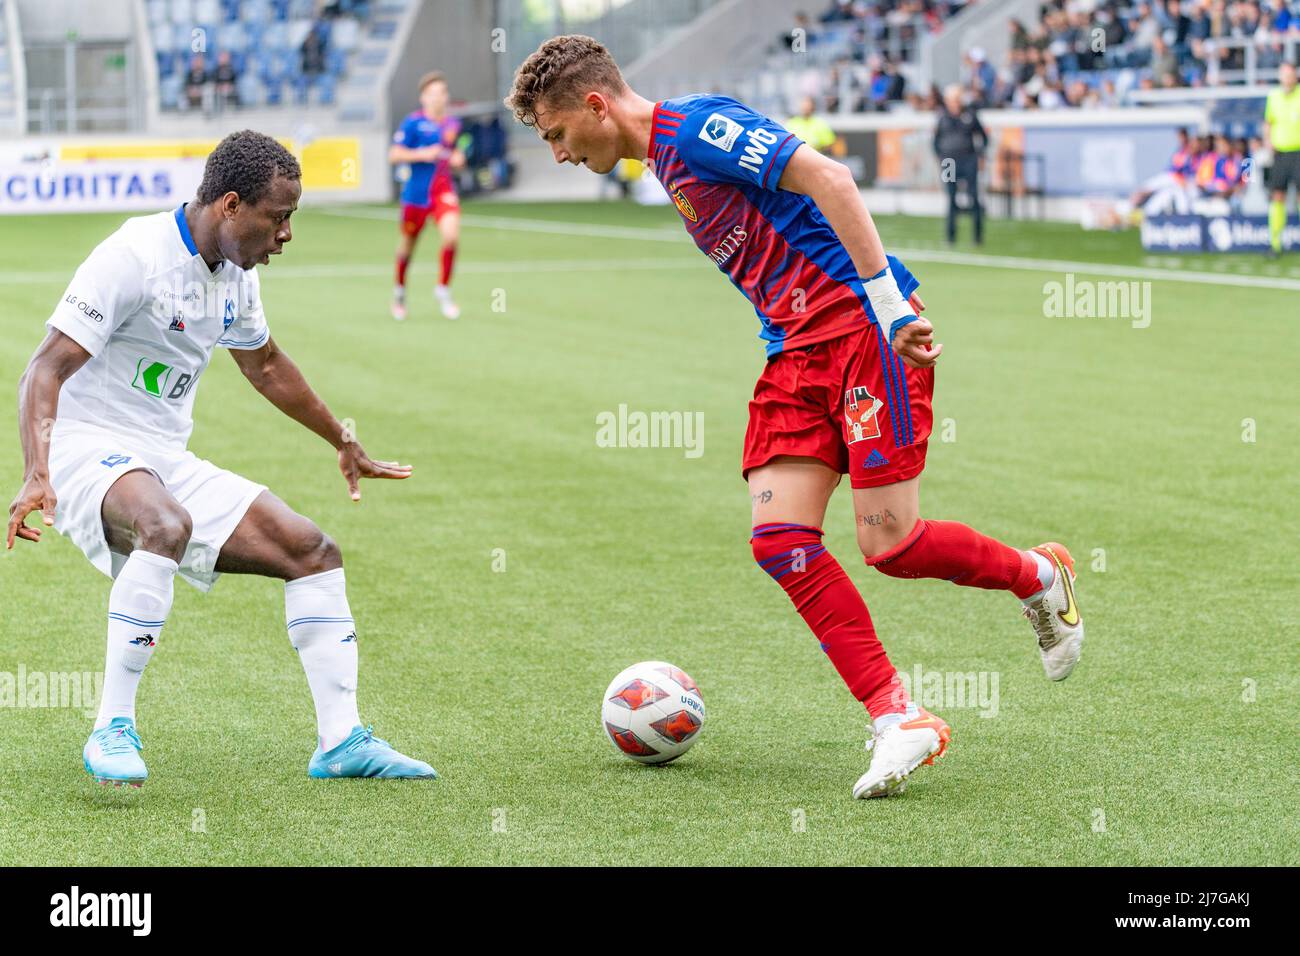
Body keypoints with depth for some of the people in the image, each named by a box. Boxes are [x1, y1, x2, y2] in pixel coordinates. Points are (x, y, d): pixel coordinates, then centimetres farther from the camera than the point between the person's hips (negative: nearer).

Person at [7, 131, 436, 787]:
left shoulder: (236, 274, 9)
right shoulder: (135, 255, -18)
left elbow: (264, 363, 30)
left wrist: (344, 444, 39)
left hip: (168, 462, 9)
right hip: (88, 447, -9)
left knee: (312, 550, 0)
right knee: (167, 525, -39)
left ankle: (341, 741, 5)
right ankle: (112, 731, -32)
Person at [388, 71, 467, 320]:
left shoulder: (453, 124, 9)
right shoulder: (413, 123, -7)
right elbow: (394, 155, -9)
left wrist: (457, 158, 4)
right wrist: (421, 154, -19)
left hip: (444, 189, 3)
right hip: (416, 191, -3)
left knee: (451, 234, -20)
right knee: (408, 243, 10)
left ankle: (443, 290, -4)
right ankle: (399, 290, 36)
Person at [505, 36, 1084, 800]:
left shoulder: (694, 126, -10)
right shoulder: (668, 160, 20)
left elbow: (826, 177, -20)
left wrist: (887, 298, -24)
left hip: (862, 322, -9)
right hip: (796, 347, 9)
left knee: (888, 544, -11)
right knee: (778, 534, -8)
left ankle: (1039, 576, 16)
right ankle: (899, 720, -7)